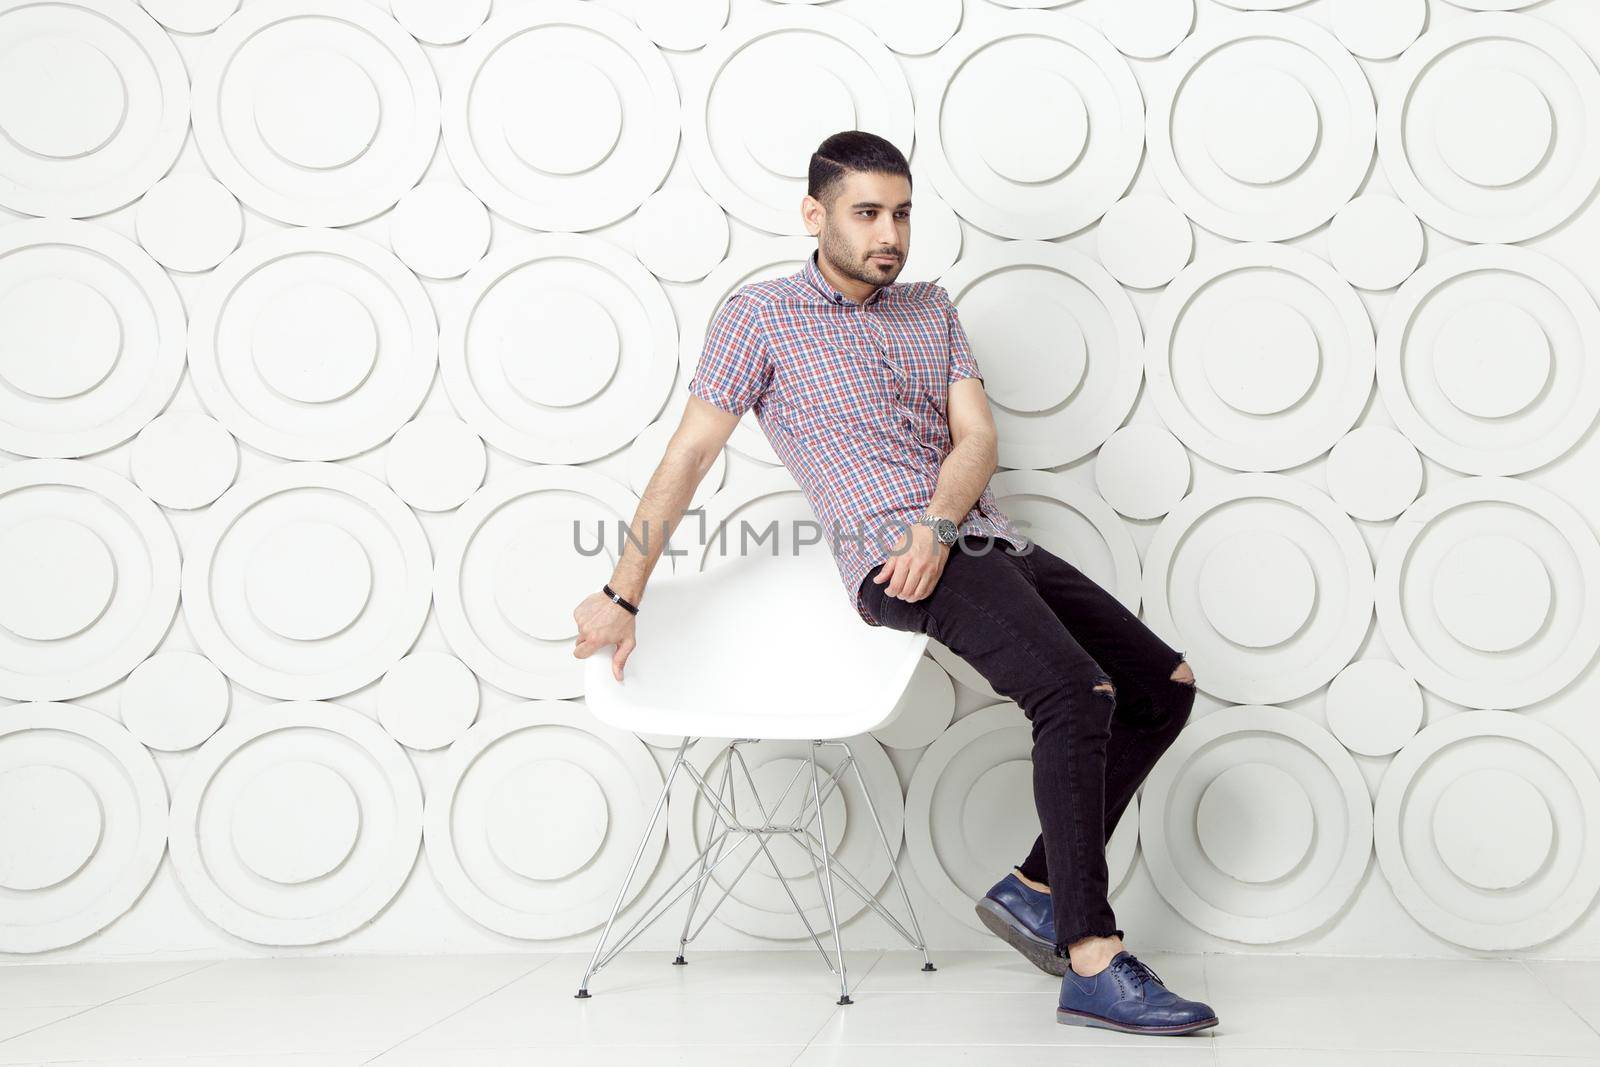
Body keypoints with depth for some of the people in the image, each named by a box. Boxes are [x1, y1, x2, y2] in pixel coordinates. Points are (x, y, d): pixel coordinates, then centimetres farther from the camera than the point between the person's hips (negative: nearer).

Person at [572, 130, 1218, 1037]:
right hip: (892, 557, -7)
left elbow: (977, 436, 8)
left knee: (1166, 684, 3)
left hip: (985, 539, 7)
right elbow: (690, 454, 3)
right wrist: (623, 594, 1)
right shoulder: (761, 317, 5)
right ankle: (1092, 964, -26)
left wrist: (936, 526, -13)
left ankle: (1037, 887, 8)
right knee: (1077, 694, -27)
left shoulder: (931, 308, 21)